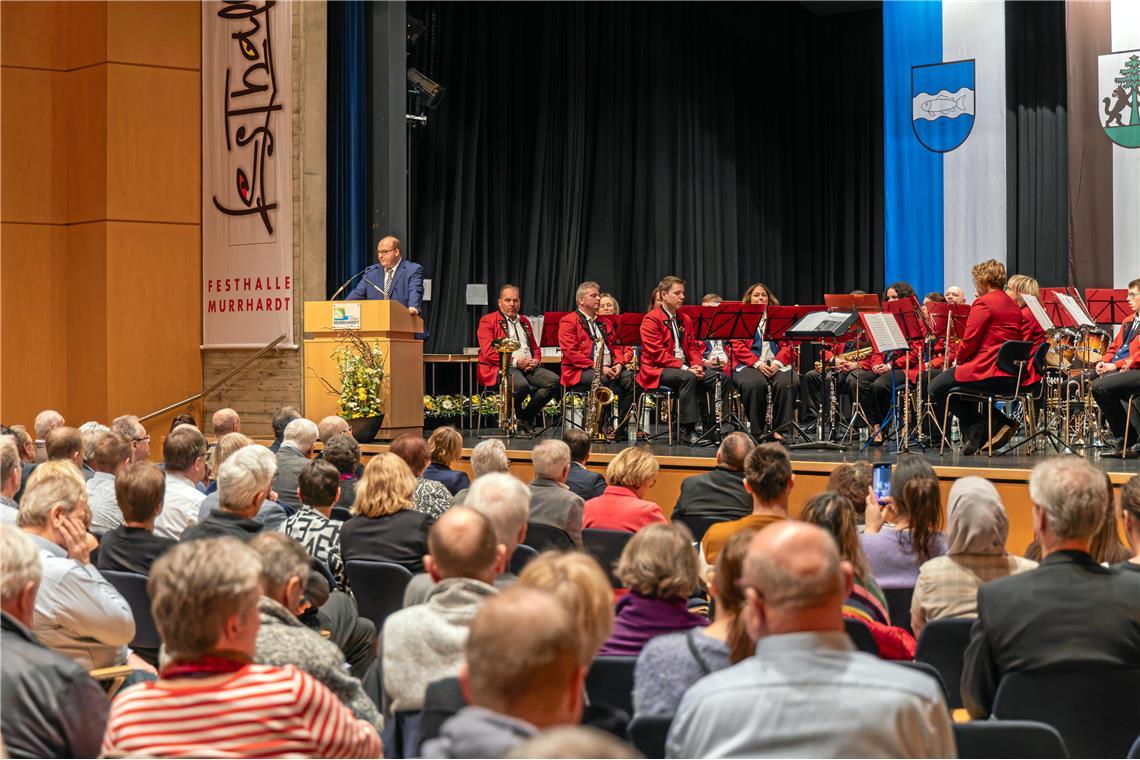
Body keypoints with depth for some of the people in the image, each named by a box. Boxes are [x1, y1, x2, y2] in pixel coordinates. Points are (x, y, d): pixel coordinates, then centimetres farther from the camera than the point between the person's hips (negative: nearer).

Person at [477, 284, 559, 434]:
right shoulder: (488, 321, 2)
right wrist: (515, 362, -16)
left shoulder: (524, 321, 25)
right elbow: (488, 352, -9)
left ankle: (526, 417, -8)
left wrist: (536, 360, 4)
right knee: (521, 385, -39)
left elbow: (535, 347, 29)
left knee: (554, 380, -20)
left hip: (529, 367, 7)